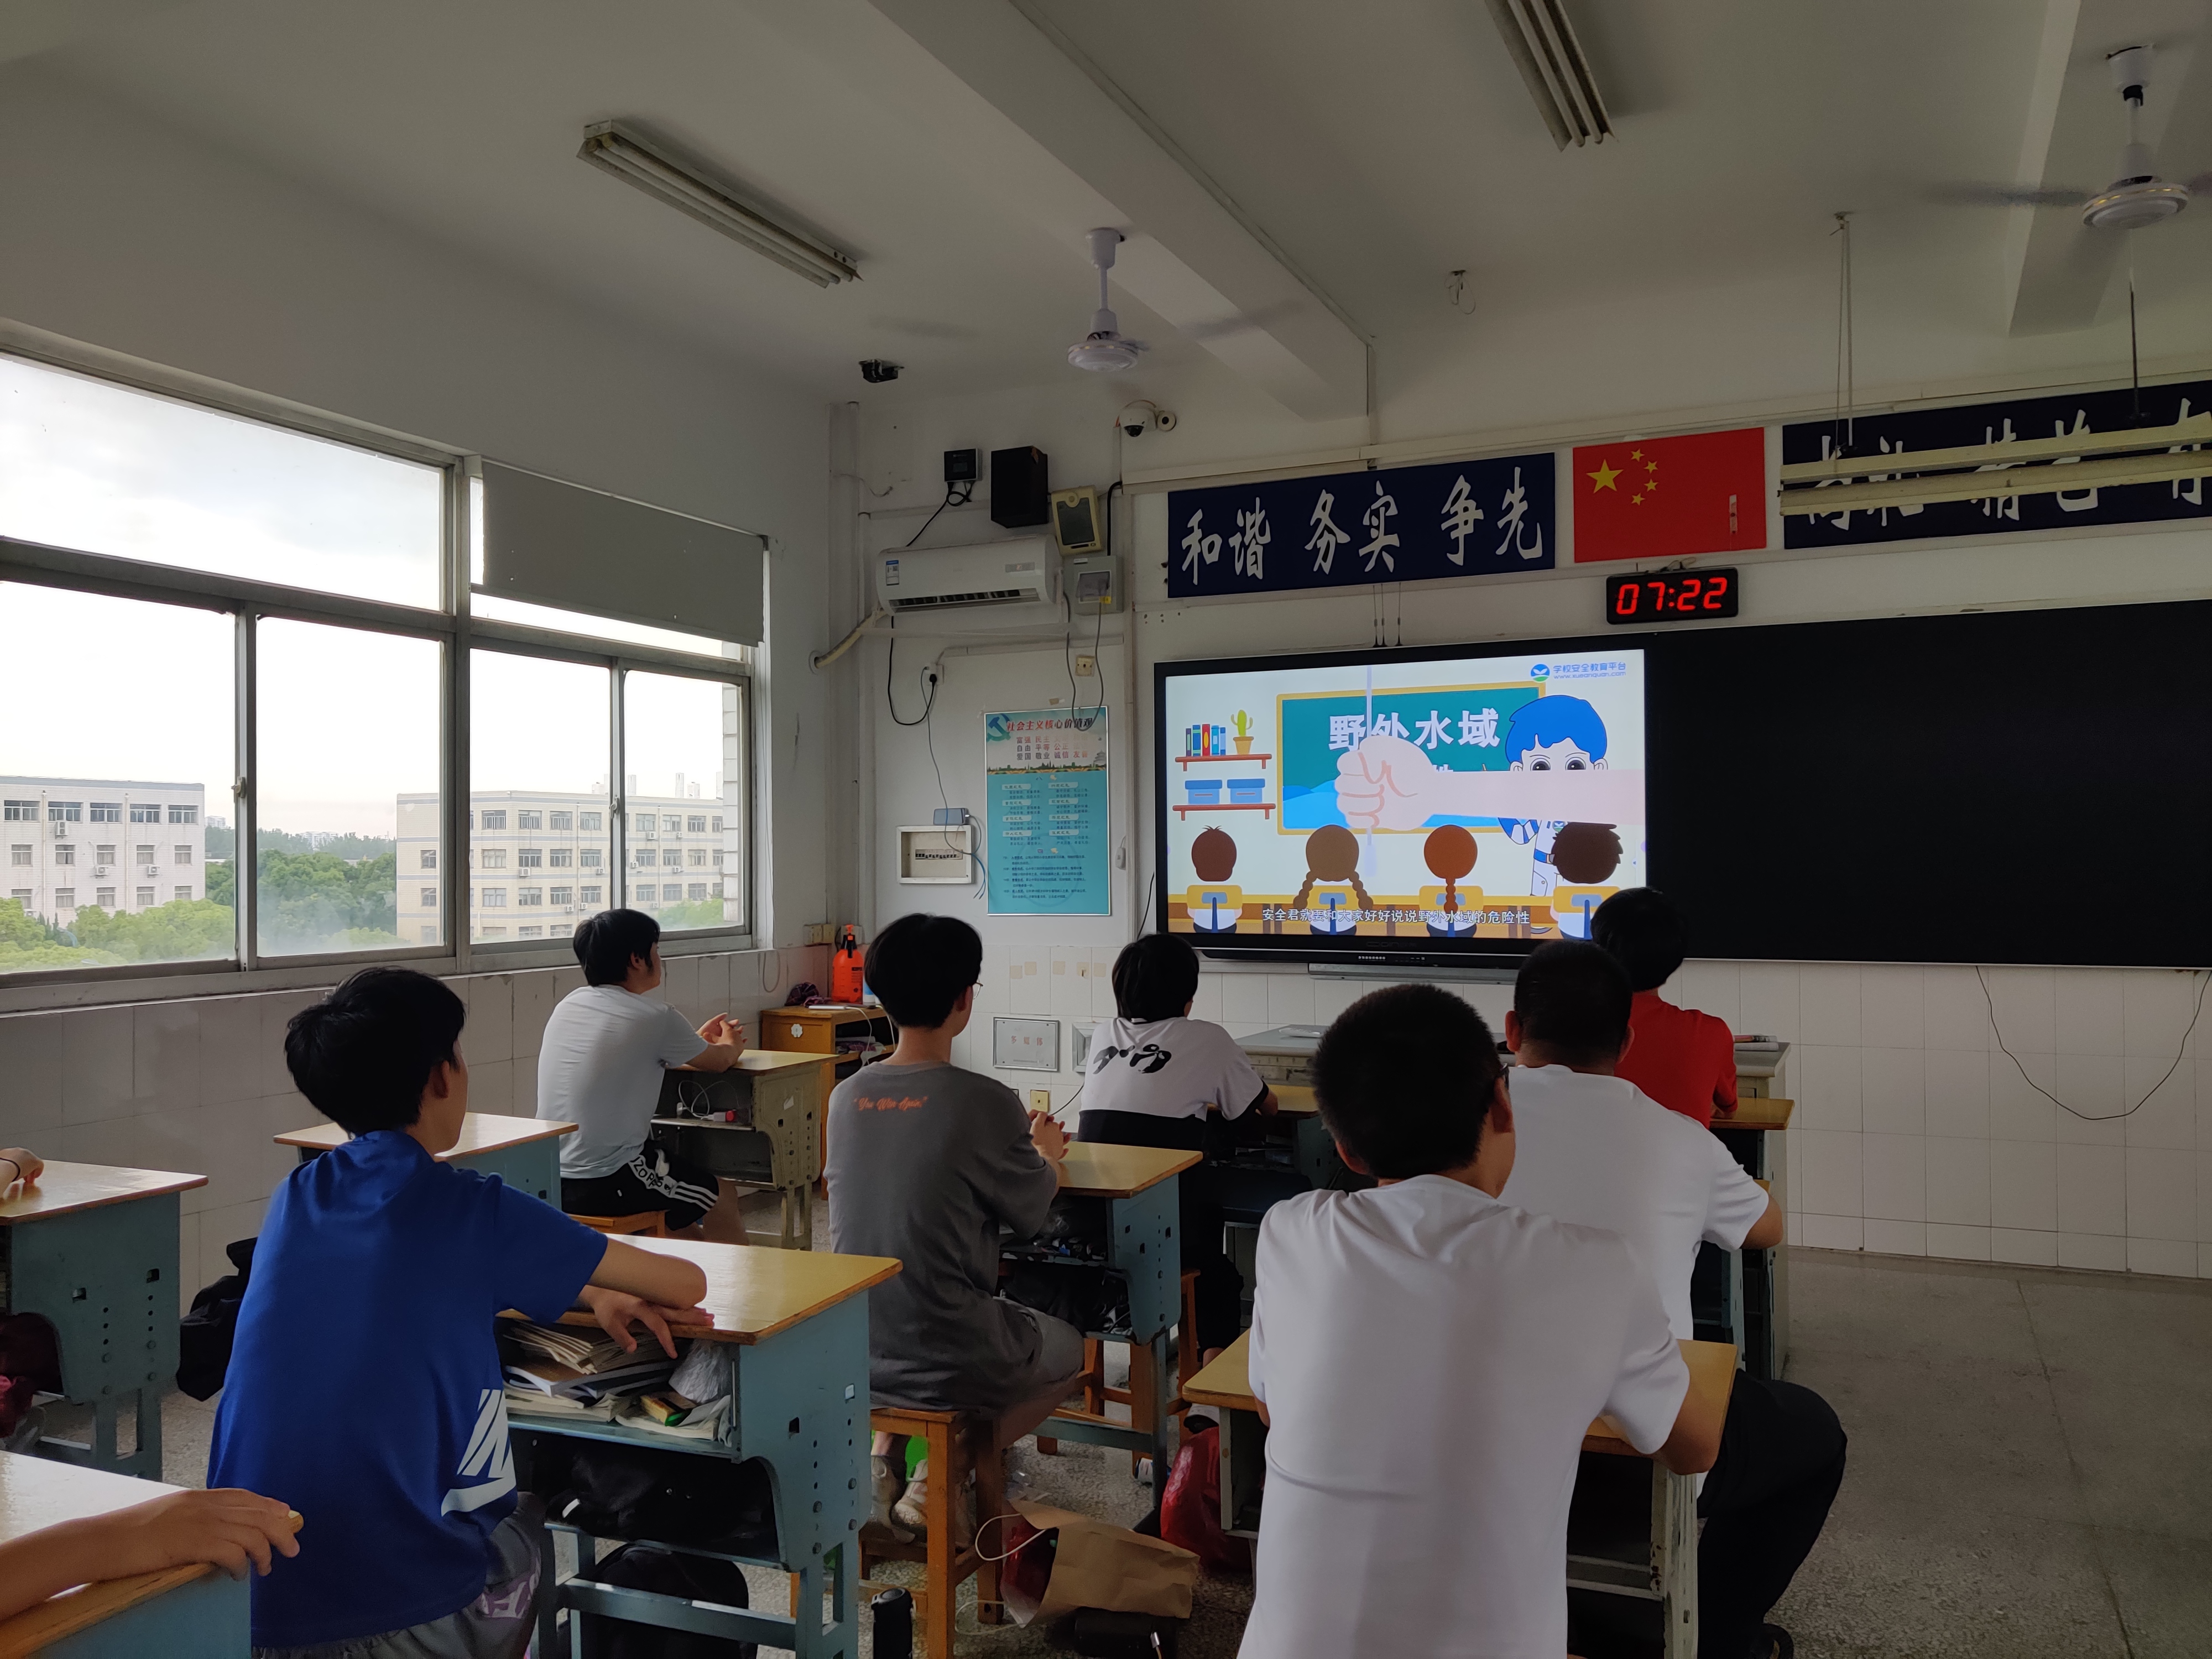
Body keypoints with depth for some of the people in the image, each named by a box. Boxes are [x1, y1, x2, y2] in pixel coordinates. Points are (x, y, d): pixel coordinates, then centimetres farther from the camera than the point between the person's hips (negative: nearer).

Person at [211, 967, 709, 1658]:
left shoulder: (295, 1200, 5)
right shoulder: (471, 1210, -11)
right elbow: (687, 1284, -2)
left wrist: (593, 1293, 23)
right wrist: (627, 1286, 22)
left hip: (242, 1598, 5)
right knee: (522, 1538, 28)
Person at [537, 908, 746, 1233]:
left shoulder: (568, 1005, 6)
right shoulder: (654, 1019, -15)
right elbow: (719, 1061, 2)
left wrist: (697, 1041, 34)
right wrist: (731, 1046, 26)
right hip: (606, 1186, -8)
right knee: (722, 1196, 16)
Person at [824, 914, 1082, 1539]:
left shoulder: (846, 1096, -2)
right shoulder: (985, 1102, -19)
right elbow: (1032, 1214, -3)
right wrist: (1045, 1154, 18)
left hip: (852, 1352, 6)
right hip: (949, 1363, -5)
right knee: (1068, 1348, 25)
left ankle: (882, 1452, 19)